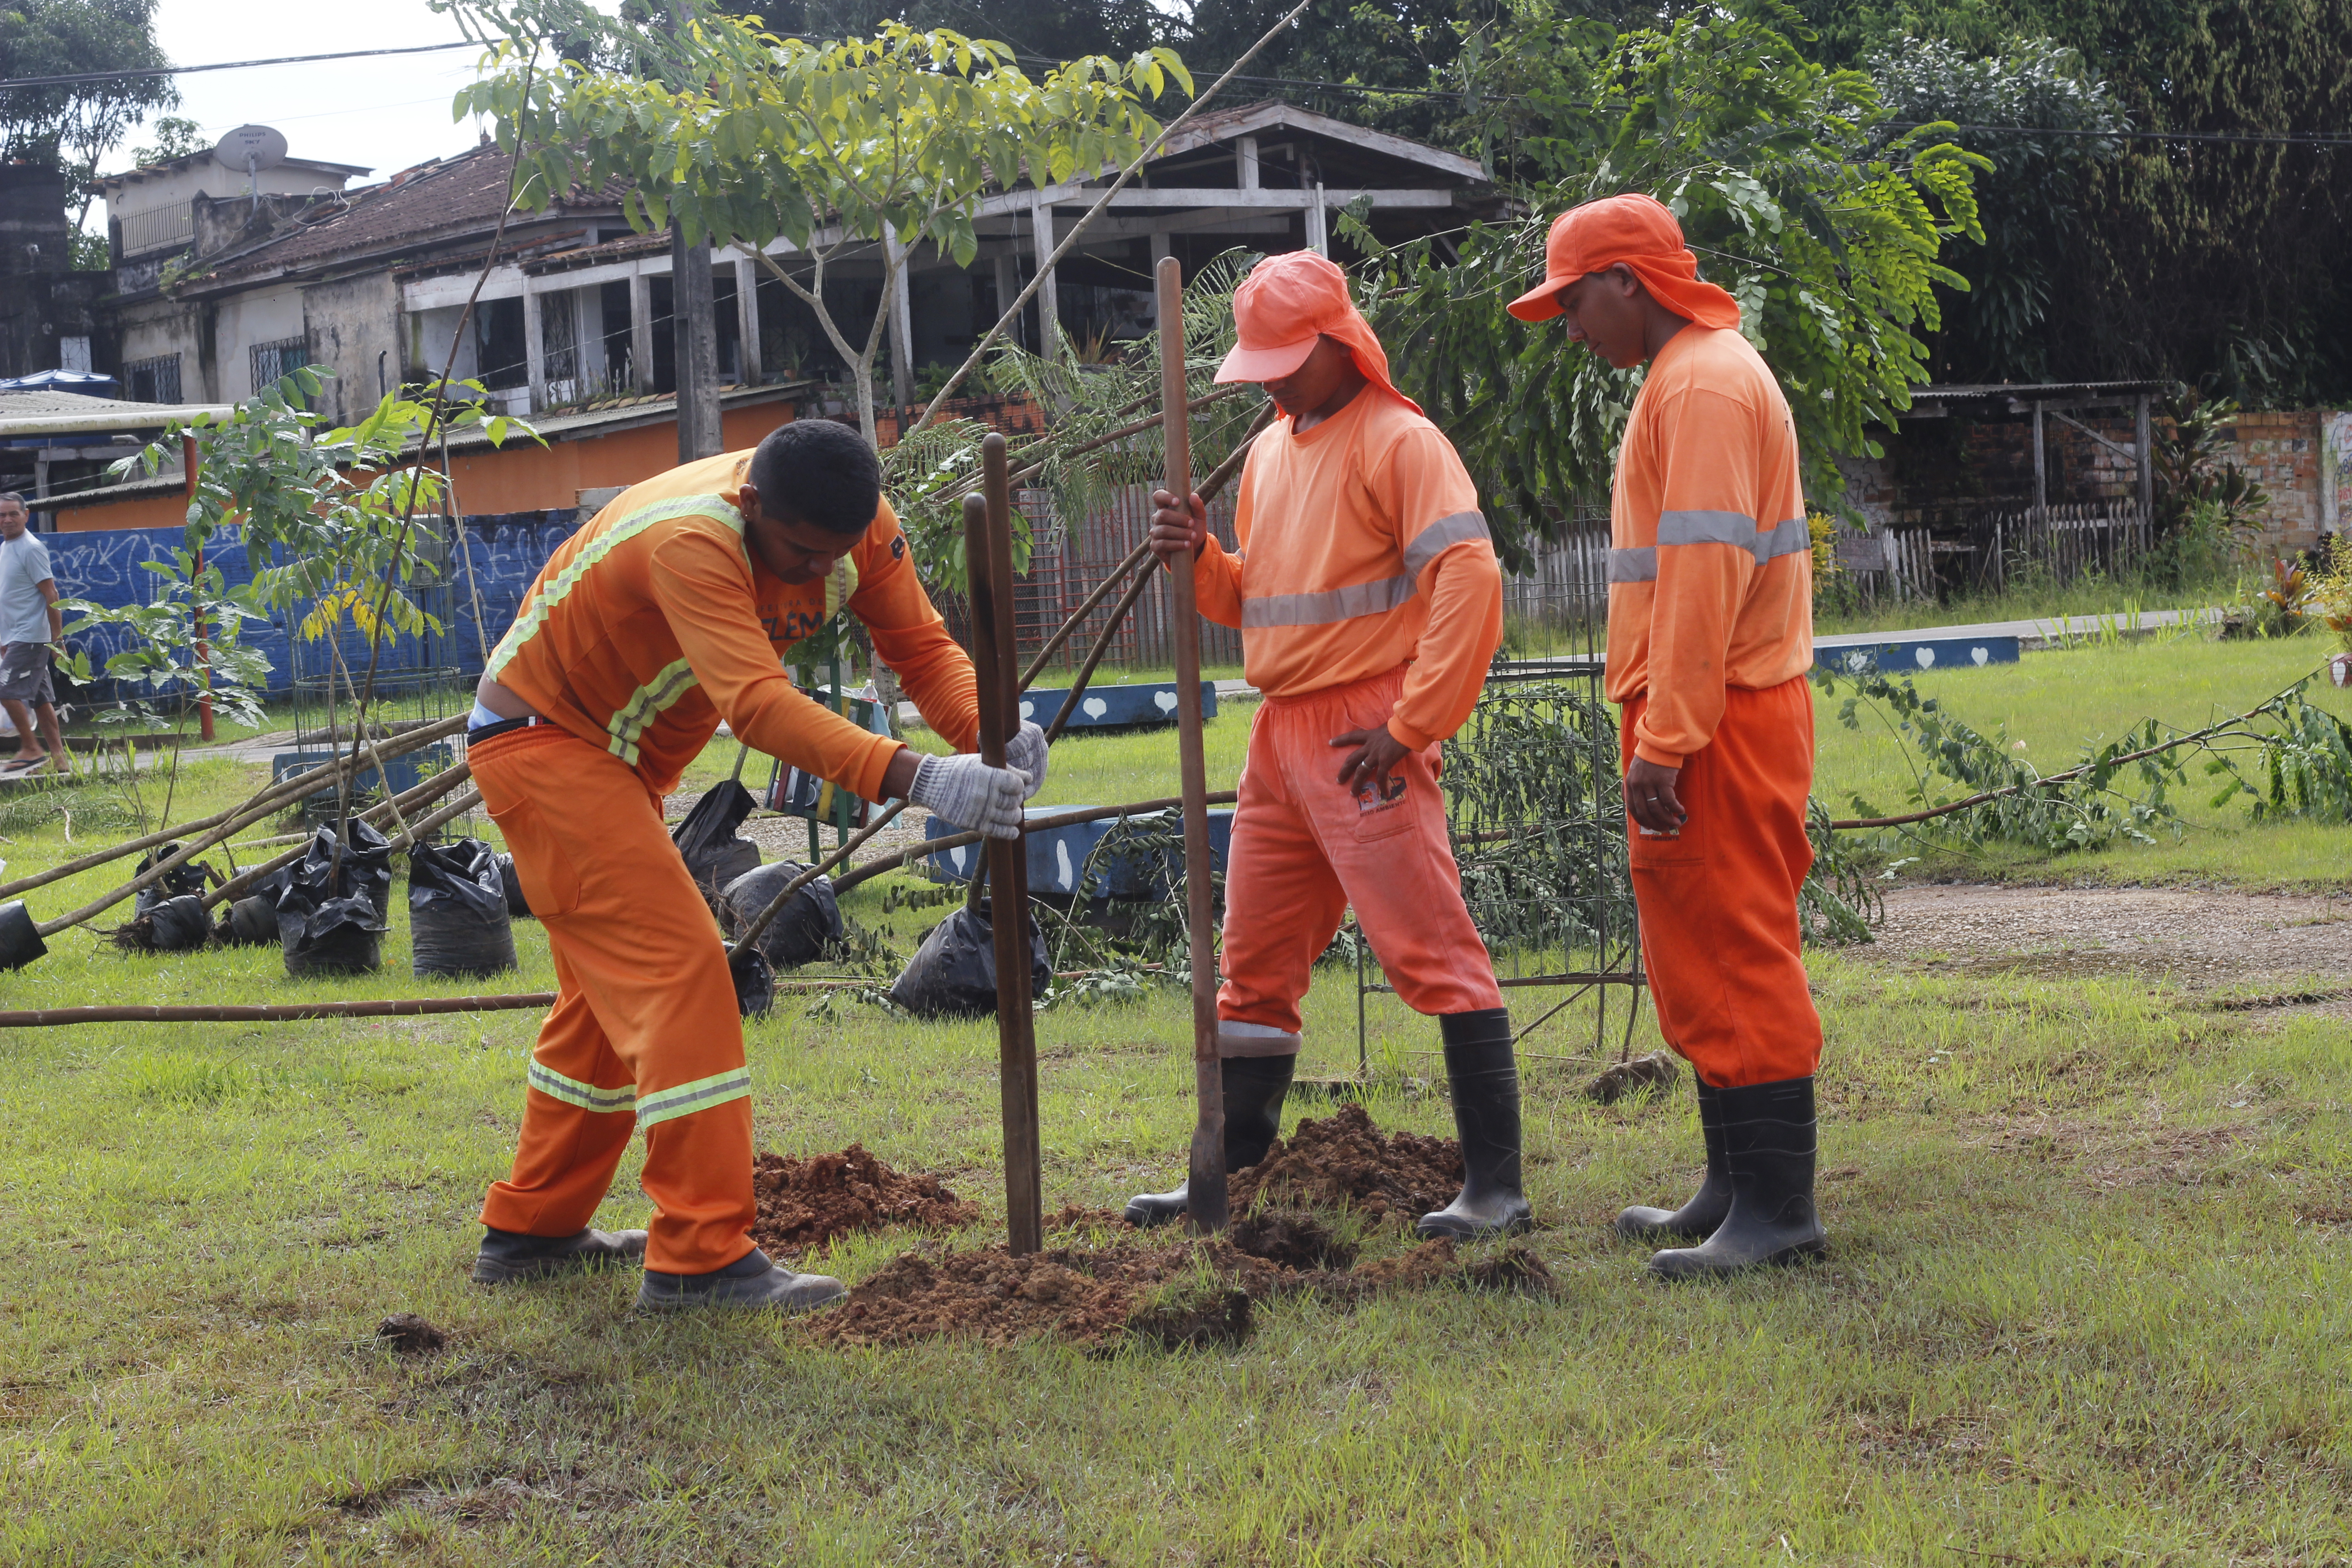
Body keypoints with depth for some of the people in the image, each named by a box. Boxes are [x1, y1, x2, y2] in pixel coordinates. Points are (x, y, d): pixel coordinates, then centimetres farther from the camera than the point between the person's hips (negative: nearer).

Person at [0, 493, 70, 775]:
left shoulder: (31, 549, -11)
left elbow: (51, 596, -14)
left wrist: (57, 637, -16)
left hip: (30, 637, -9)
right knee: (40, 698, 8)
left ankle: (31, 749, -7)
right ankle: (57, 757, 9)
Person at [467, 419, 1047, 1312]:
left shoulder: (853, 526, -12)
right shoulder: (691, 541, -36)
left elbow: (921, 645, -14)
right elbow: (756, 702, -47)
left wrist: (985, 732, -37)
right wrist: (917, 780, -57)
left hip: (617, 760, 9)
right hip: (542, 740, -9)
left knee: (613, 990, 17)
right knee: (679, 971, -18)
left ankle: (529, 1230, 29)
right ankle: (701, 1259, -18)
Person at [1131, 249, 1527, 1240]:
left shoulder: (1398, 441, -8)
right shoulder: (1270, 450, 18)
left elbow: (1469, 580, -18)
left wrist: (1414, 724, -18)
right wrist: (1200, 559, 2)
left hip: (1364, 739, -9)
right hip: (1278, 738, 9)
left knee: (1433, 953, -9)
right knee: (1253, 966, 13)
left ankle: (1494, 1185, -6)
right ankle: (1231, 1169, 23)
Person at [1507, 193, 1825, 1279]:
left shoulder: (1703, 385, -14)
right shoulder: (1692, 374, 20)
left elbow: (1704, 571, -22)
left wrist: (1664, 739, -24)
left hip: (1716, 720, -11)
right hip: (1705, 719, 11)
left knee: (1736, 955, -7)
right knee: (1700, 959, 15)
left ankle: (1777, 1208, -3)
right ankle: (1734, 1188, 23)